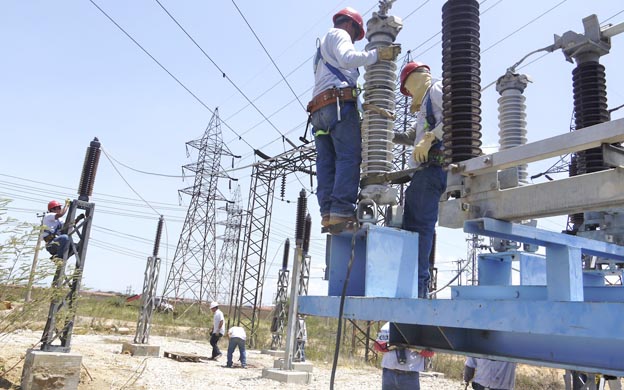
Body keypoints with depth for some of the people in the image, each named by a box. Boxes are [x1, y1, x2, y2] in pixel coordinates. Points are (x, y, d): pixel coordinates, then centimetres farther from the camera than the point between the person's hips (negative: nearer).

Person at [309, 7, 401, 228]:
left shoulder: (322, 48, 38)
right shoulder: (338, 34, 11)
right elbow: (347, 58, -11)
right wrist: (377, 54, -12)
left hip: (318, 110, 9)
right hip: (339, 104, -9)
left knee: (326, 163, -3)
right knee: (350, 157, -16)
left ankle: (327, 213, -13)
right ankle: (342, 210, -28)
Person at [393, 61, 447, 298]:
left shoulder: (436, 89, 5)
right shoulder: (426, 103, 34)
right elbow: (412, 137, 41)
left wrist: (429, 139, -19)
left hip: (434, 165, -10)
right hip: (426, 169, 10)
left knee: (421, 223, -16)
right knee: (411, 223, 7)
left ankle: (418, 283, -19)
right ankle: (417, 285, 7)